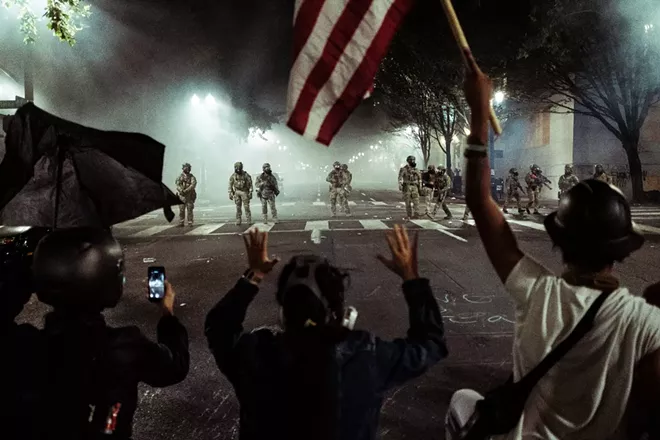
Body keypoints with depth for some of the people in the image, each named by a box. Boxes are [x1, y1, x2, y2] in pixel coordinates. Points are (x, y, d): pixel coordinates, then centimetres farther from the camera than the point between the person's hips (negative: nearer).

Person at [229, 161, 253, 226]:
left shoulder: (246, 175, -8)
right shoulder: (233, 176, 0)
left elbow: (250, 184, -5)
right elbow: (230, 185, 5)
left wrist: (250, 193, -11)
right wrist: (230, 194, 0)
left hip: (244, 192, -2)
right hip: (237, 192, 2)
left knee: (246, 207, -6)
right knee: (238, 207, 2)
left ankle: (249, 221, -1)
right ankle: (238, 221, 7)